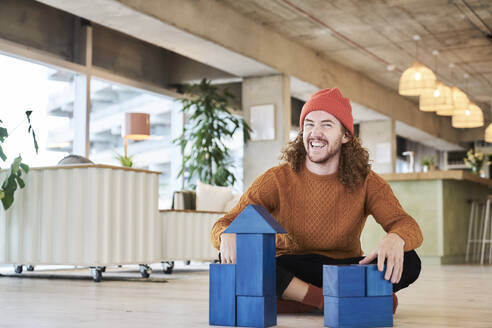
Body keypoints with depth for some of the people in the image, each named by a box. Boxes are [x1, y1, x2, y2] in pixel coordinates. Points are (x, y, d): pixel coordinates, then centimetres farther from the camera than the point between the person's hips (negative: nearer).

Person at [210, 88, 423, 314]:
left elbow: (409, 226, -13)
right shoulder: (277, 180, -6)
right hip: (288, 272, 0)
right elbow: (224, 223, -9)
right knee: (234, 258, -29)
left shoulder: (365, 182, -3)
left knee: (409, 263, -25)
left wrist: (395, 239, -40)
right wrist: (228, 235, -37)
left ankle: (296, 302, -23)